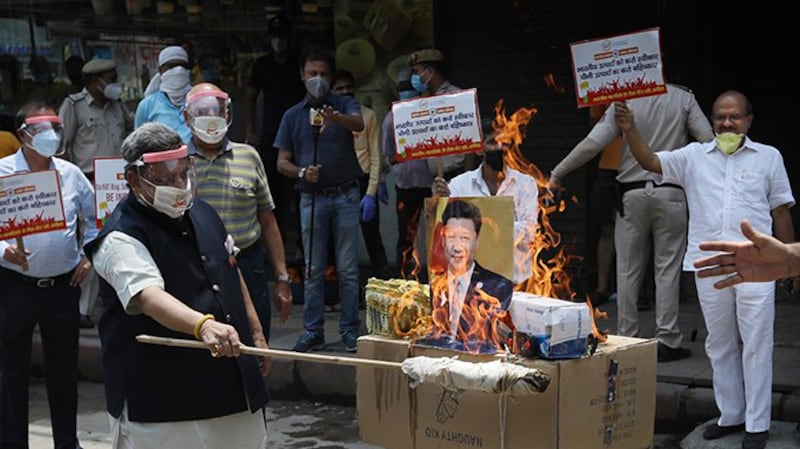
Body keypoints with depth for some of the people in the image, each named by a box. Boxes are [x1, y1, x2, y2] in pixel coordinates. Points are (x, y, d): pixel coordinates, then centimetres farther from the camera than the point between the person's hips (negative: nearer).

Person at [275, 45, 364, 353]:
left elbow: (359, 124, -21)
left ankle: (350, 329, 11)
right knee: (313, 269, 6)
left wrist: (336, 118, -43)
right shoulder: (293, 116, 9)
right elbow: (282, 162, 8)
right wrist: (301, 172, -13)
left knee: (347, 268, 3)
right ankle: (313, 331, 13)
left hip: (345, 196, -2)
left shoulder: (344, 105, 3)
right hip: (312, 198, 2)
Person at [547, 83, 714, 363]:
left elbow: (592, 144, -7)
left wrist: (557, 174, 1)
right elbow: (708, 140, -7)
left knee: (628, 269, 8)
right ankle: (667, 341, 5)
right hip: (670, 193, 0)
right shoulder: (683, 99, -1)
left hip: (632, 192, 0)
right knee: (667, 268, 4)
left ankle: (626, 339, 13)